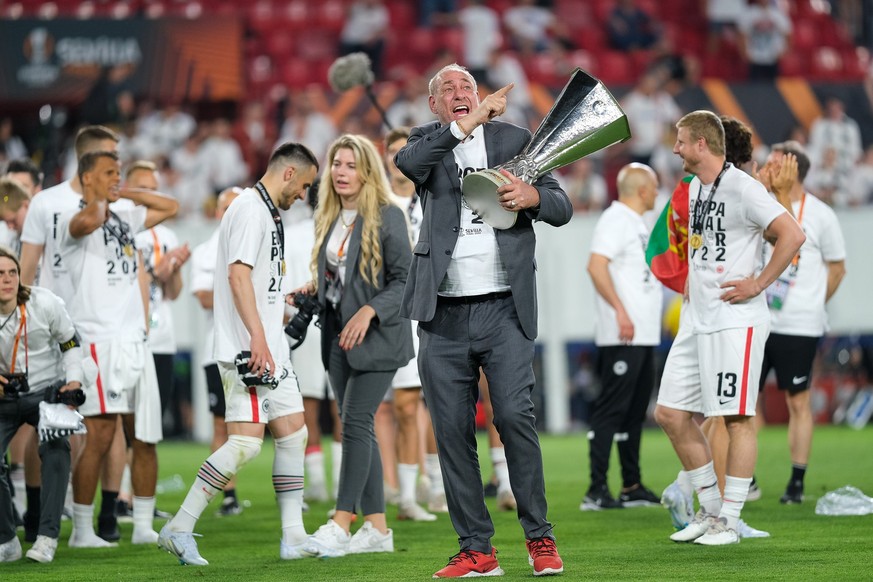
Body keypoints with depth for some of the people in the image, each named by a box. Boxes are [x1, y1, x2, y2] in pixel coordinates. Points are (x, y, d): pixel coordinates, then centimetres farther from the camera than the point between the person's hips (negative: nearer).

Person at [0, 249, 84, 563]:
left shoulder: (44, 303, -17)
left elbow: (70, 342, -1)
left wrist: (74, 380, -15)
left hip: (47, 390, -1)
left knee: (55, 448, -27)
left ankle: (47, 537, -24)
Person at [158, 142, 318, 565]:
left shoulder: (269, 214, 20)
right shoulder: (250, 209, -11)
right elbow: (238, 274, -22)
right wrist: (257, 337, -28)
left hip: (269, 347, 11)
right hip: (245, 349, -11)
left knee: (292, 432, 9)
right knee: (246, 442, -15)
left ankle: (293, 537, 13)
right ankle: (178, 530, -11)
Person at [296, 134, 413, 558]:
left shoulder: (387, 217, -10)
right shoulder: (328, 218, 11)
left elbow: (405, 279, -12)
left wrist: (369, 311, -22)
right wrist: (315, 289, 4)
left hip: (377, 336, -7)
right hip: (339, 336, 7)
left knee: (355, 422, -14)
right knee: (356, 427, 7)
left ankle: (341, 524, -14)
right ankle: (376, 528, 10)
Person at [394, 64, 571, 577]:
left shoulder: (514, 139, 13)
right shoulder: (428, 143, 11)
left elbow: (562, 208, 12)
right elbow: (407, 161, -14)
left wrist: (533, 196, -10)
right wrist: (468, 123, -20)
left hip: (504, 308, -1)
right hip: (443, 316, 1)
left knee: (515, 415, -12)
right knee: (452, 430, 0)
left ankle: (540, 536, 0)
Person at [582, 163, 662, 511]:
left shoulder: (637, 224, 20)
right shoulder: (615, 220, -11)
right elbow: (596, 266, -22)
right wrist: (620, 311, -25)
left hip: (643, 336, 10)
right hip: (622, 338, -10)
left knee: (635, 410, 14)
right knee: (611, 410, -10)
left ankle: (632, 488, 20)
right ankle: (597, 490, -11)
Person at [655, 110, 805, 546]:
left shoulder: (741, 188, -12)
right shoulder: (695, 188, 15)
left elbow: (792, 235, -20)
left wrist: (758, 284, -16)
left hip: (734, 321, -9)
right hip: (696, 321, 9)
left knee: (737, 417, -4)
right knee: (670, 413, 7)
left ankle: (729, 521, 1)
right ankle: (710, 509, 17)